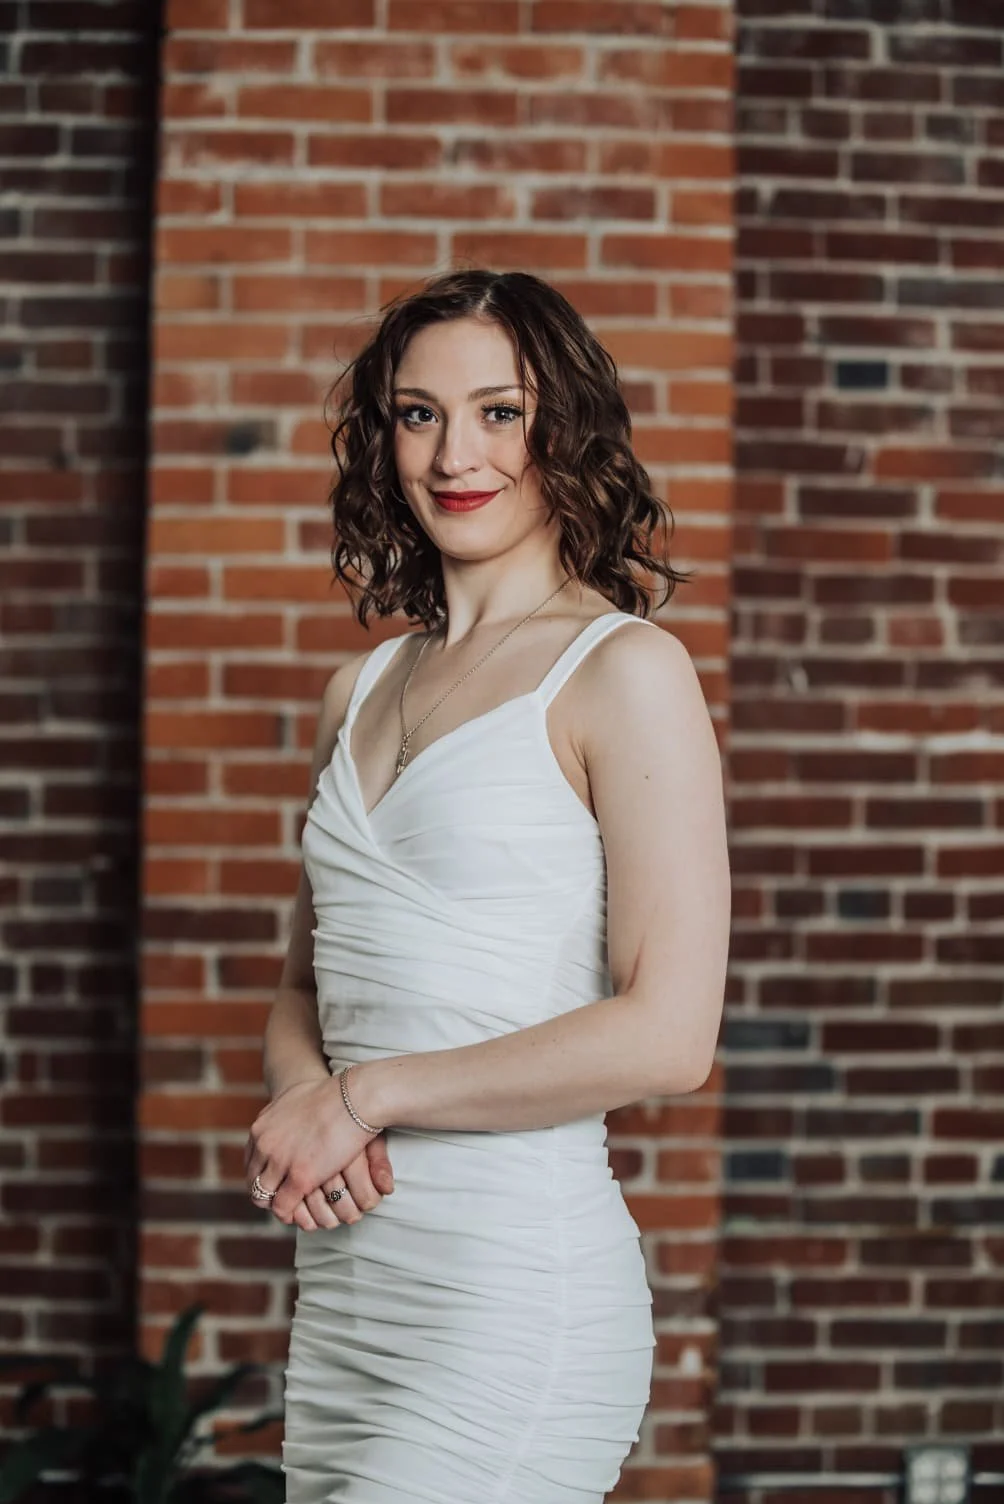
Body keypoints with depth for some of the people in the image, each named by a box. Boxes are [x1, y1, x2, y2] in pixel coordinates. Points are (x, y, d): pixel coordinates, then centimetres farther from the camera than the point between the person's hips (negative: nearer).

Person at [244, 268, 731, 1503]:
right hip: (341, 1274, 6)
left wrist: (365, 1094, -10)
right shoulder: (363, 691, 14)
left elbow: (668, 1036, -14)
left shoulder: (623, 670, -6)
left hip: (518, 1277, -6)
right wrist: (294, 1098, -3)